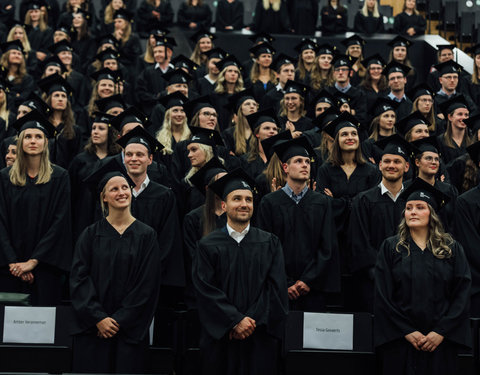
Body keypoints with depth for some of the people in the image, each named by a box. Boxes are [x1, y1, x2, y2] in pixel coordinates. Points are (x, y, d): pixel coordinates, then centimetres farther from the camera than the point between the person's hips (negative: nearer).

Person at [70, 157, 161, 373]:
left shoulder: (146, 236, 2)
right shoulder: (91, 234, 4)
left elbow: (147, 285, -3)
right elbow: (78, 278, -2)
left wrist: (120, 320, -8)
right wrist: (98, 318, -12)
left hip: (130, 330, 0)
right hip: (93, 330, 1)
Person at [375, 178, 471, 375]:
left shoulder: (452, 249, 5)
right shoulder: (390, 247, 3)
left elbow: (462, 294, 0)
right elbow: (382, 296, -2)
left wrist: (441, 331, -9)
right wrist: (406, 331, -9)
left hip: (440, 341, 1)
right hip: (400, 342, -1)